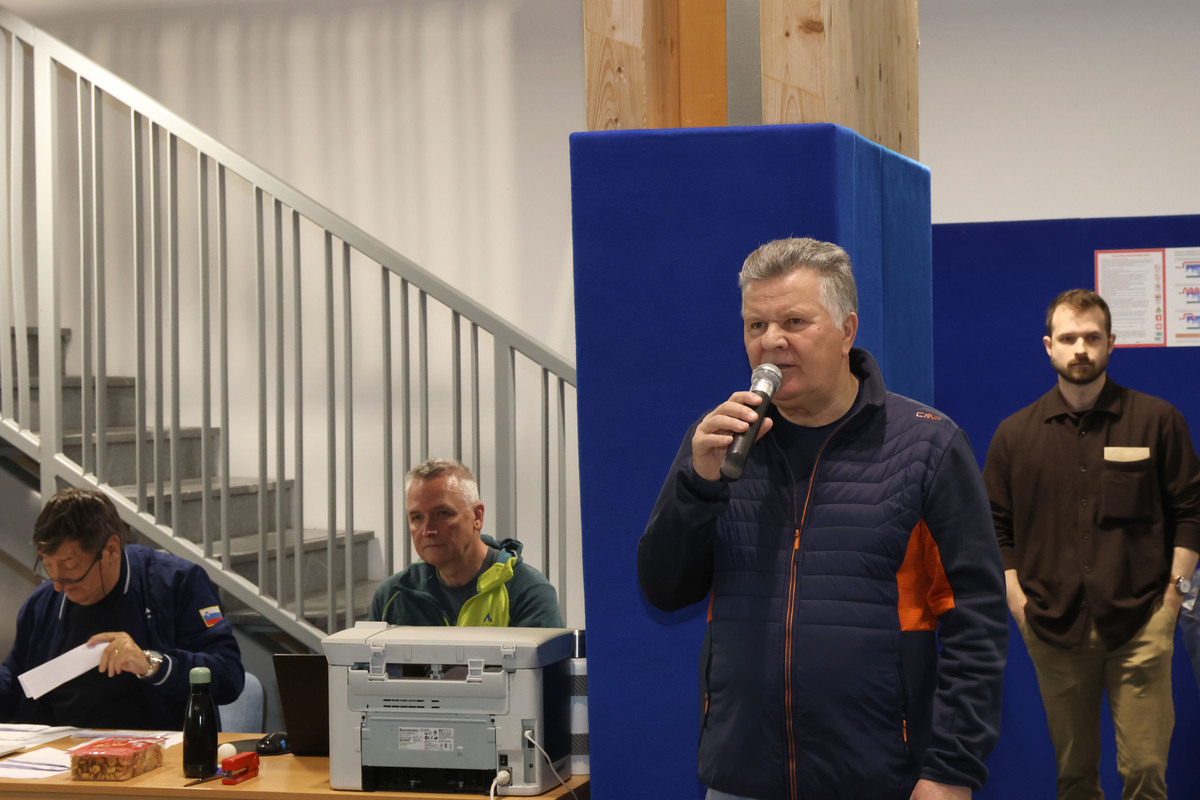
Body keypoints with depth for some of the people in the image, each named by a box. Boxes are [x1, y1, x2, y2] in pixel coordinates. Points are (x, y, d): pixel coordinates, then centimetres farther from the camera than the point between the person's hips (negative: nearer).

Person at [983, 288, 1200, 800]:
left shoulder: (1156, 421, 4)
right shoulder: (1015, 434, 8)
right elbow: (995, 526, 12)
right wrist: (1017, 600, 3)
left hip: (1140, 625, -2)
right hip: (1053, 627, 2)